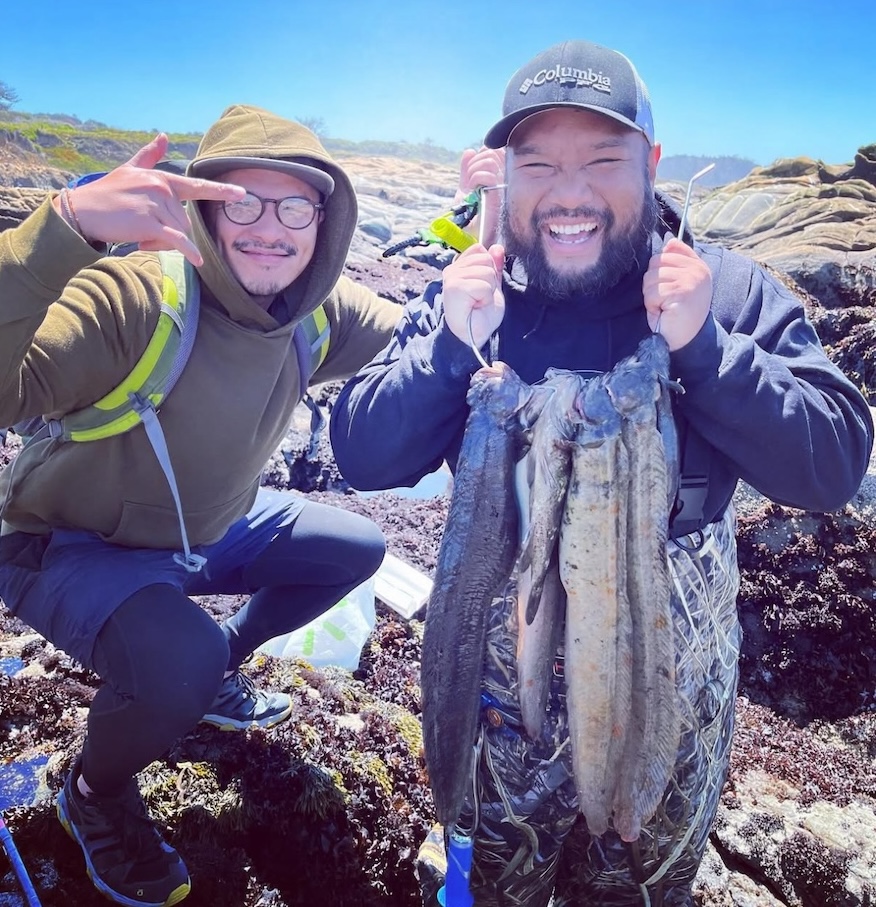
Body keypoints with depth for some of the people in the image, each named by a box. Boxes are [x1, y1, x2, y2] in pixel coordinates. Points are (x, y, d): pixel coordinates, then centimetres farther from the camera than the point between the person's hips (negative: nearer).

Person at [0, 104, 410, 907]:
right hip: (70, 548, -7)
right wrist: (65, 227, -60)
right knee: (182, 662, -34)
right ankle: (95, 795, 4)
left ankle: (216, 675, 29)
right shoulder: (130, 299, -32)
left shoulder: (318, 309, -11)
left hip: (205, 528, 7)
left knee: (356, 549, 11)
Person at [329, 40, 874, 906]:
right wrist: (450, 346, -24)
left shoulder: (734, 292, -10)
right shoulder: (465, 296, -7)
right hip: (503, 678, 1)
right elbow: (361, 457, -10)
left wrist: (704, 347, -27)